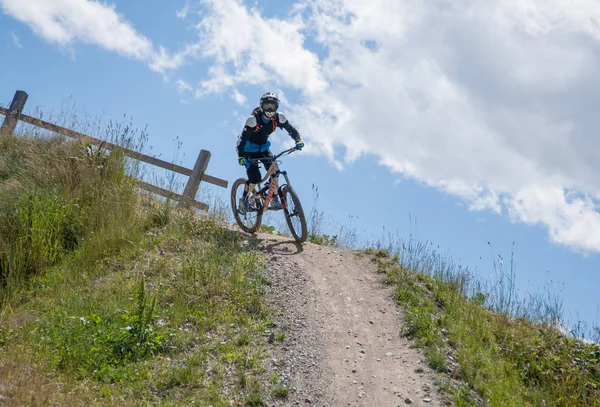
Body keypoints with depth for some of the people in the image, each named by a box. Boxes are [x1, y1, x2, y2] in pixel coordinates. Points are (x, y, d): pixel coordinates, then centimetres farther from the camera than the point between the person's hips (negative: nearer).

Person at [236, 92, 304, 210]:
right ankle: (244, 199, 9)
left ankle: (274, 200, -8)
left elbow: (291, 129, -11)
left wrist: (298, 140, -31)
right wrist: (241, 156, -42)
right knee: (255, 178, -17)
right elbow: (243, 138, -32)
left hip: (263, 147, 5)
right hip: (249, 148, -4)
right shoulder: (254, 119, -29)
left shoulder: (278, 118, -16)